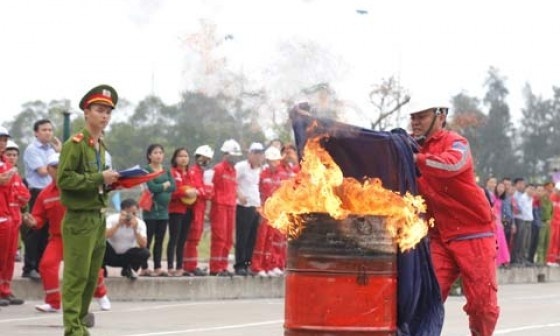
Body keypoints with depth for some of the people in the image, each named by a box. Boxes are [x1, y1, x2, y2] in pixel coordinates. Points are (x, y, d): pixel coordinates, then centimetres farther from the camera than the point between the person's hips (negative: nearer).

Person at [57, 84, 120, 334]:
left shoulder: (100, 146, 16)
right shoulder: (74, 144, -9)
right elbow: (64, 179, -17)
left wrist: (110, 183, 7)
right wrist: (100, 178, -19)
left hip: (99, 218, 8)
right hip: (79, 220, -8)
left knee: (92, 275, 11)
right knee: (76, 276, -6)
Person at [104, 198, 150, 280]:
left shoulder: (140, 223, -12)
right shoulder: (112, 219, -18)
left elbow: (143, 245, -23)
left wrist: (135, 229, -34)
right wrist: (118, 224, -36)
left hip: (127, 257, 2)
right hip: (111, 255, -2)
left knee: (145, 253, -25)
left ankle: (127, 270, 4)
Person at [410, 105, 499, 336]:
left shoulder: (455, 143, -8)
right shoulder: (414, 146, 11)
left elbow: (452, 164, -32)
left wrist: (417, 159, -44)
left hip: (473, 234, -5)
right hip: (440, 238, 5)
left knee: (483, 304, 0)